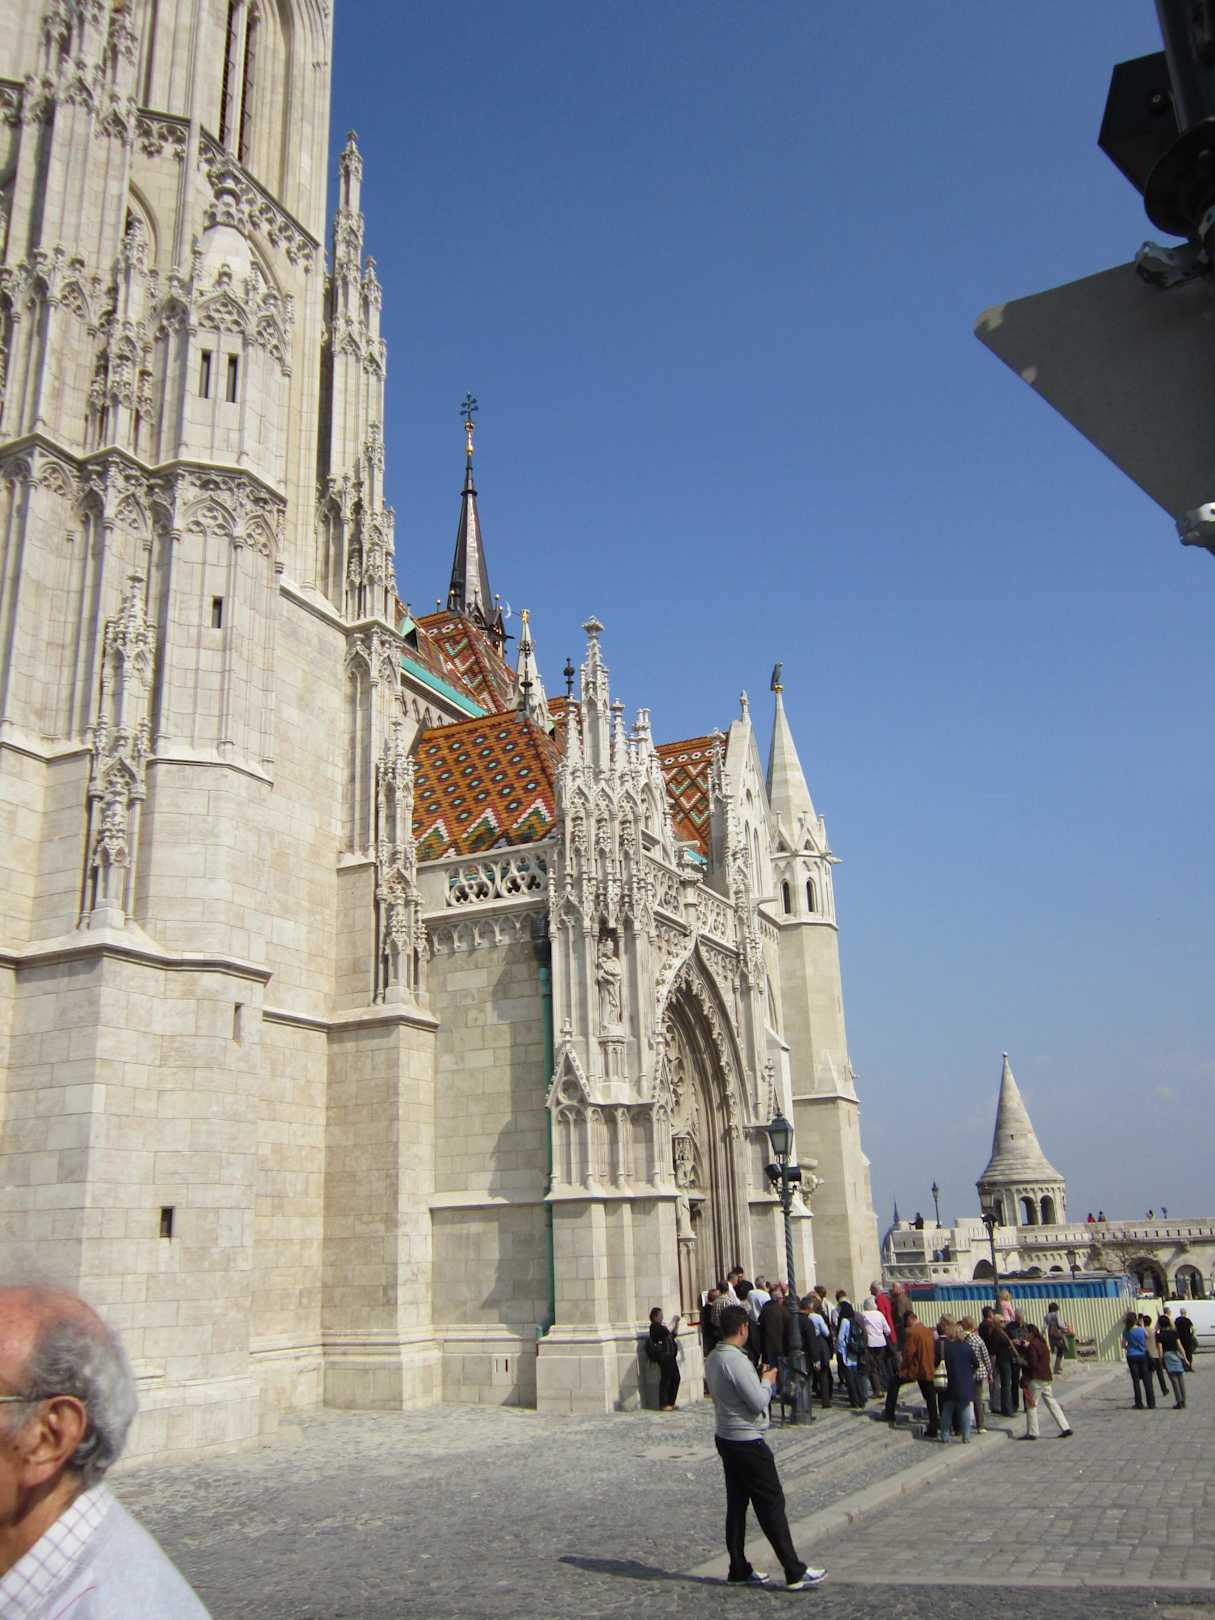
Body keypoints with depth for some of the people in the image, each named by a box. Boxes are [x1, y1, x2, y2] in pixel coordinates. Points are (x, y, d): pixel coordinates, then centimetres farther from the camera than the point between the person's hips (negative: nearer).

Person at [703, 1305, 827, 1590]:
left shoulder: (713, 1360, 7)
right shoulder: (736, 1360, -23)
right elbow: (759, 1402, -22)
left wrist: (759, 1379, 14)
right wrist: (767, 1381, -4)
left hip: (725, 1438, 9)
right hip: (747, 1441, -9)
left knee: (736, 1504, 14)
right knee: (771, 1505, -2)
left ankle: (739, 1570, 20)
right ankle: (795, 1572, 3)